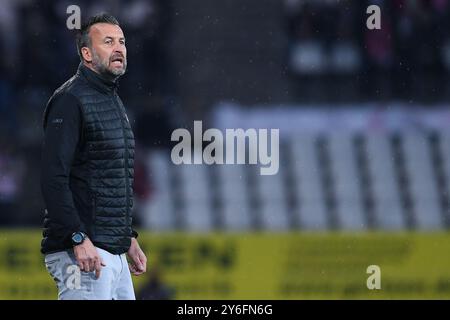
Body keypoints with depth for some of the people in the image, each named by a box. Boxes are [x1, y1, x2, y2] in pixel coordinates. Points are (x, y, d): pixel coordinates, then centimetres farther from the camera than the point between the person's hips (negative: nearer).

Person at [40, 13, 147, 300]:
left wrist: (129, 238, 23)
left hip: (114, 253, 9)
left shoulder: (115, 102, 21)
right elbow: (54, 178, -18)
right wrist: (79, 239, -23)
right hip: (82, 251, -9)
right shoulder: (71, 99, -9)